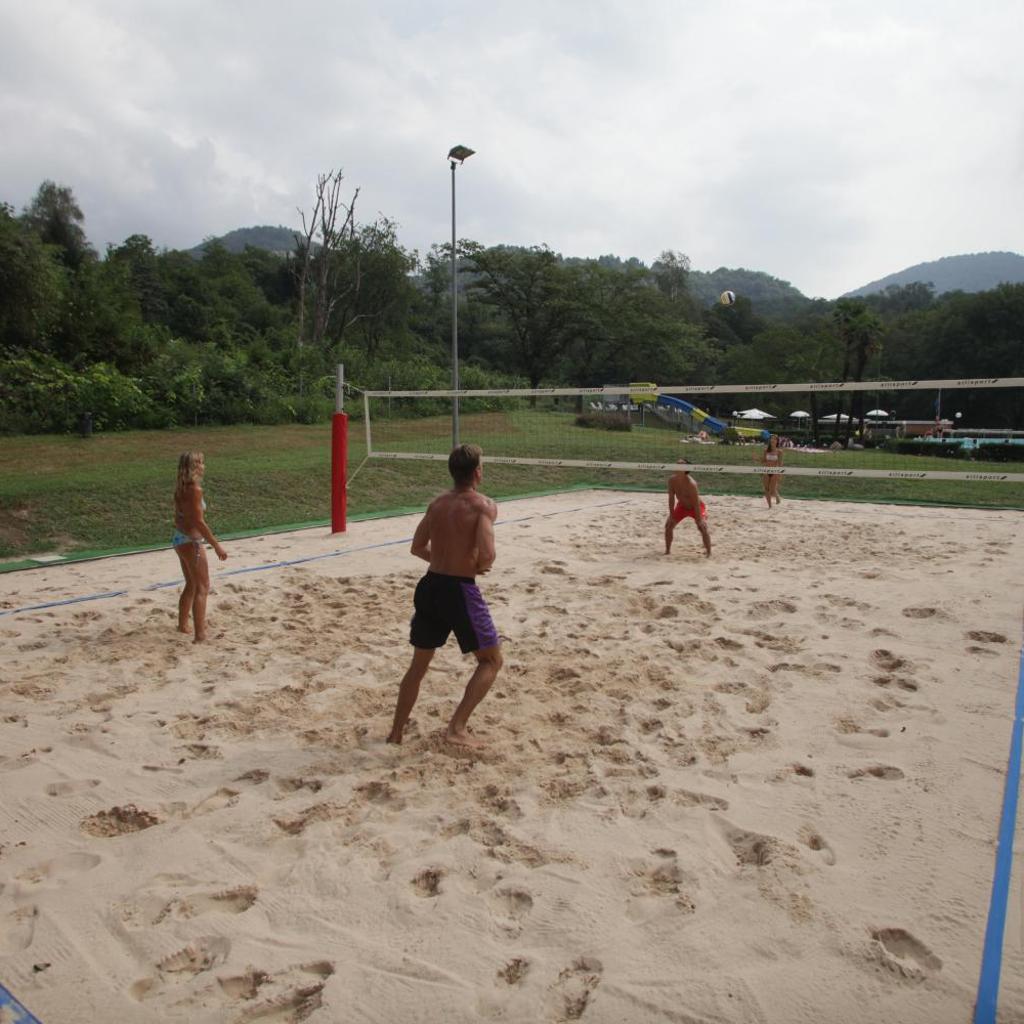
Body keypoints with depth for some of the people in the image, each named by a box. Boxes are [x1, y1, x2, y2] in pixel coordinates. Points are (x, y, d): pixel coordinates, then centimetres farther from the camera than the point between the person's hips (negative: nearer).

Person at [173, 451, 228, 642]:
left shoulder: (180, 488, 7)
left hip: (179, 539, 9)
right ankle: (200, 634, -3)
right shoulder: (195, 490, -19)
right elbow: (199, 522, -22)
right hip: (191, 542, -9)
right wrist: (217, 545, -19)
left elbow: (179, 517, 14)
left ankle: (183, 625, 34)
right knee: (202, 588, -3)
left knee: (191, 586, 22)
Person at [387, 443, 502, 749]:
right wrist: (480, 567, -1)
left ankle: (396, 732, 31)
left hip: (430, 586, 7)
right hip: (460, 590, -6)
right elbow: (487, 555, -22)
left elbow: (417, 547, 16)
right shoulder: (483, 505, -11)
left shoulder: (437, 503, 10)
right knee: (491, 660, 12)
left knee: (418, 664, 22)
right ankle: (457, 727, 4)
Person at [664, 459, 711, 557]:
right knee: (668, 525, 2)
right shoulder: (672, 479, -19)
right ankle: (667, 550, 18)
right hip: (682, 506, 6)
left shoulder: (691, 483, -35)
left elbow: (696, 502, -30)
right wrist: (671, 514, -8)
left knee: (703, 528, -21)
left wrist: (698, 519, -28)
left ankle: (708, 553, -8)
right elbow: (671, 498, -10)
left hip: (696, 507, -6)